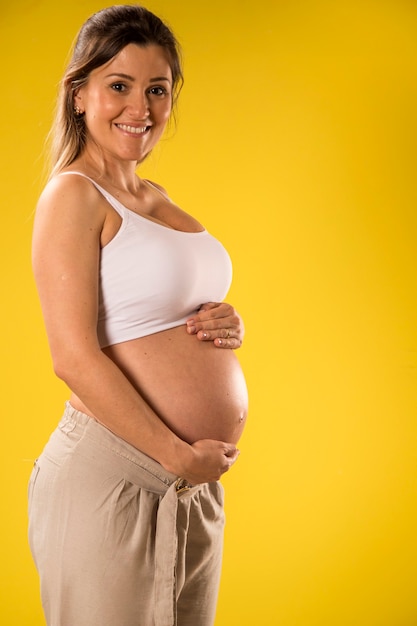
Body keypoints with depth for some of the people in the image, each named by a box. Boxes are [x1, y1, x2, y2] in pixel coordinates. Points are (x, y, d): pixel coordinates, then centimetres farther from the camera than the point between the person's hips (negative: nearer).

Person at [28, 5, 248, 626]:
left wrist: (226, 327, 1)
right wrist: (178, 456, -15)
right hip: (112, 481, -8)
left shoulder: (155, 197, 13)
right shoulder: (73, 194, -10)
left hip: (196, 487, 8)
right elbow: (75, 357, -17)